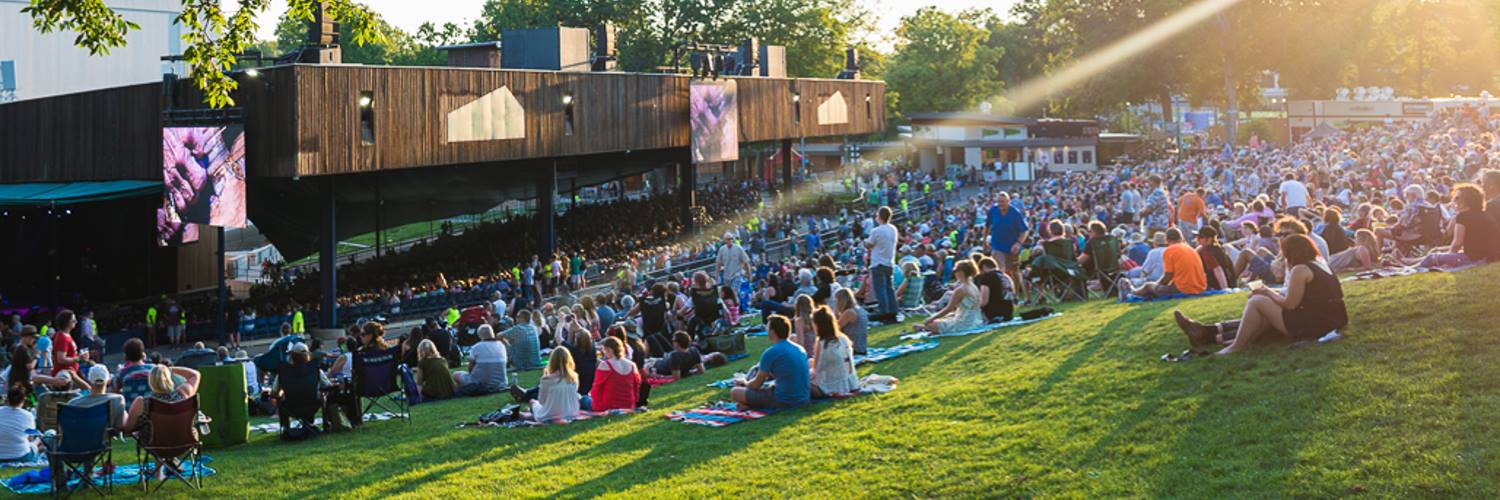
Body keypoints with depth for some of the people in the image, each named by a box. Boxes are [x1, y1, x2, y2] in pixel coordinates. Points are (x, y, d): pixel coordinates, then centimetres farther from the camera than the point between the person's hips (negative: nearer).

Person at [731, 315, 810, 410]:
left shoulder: (771, 353, -12)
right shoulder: (800, 349, 9)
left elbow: (756, 385, -2)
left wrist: (745, 383, 21)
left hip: (784, 401, -7)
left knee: (735, 392, 0)